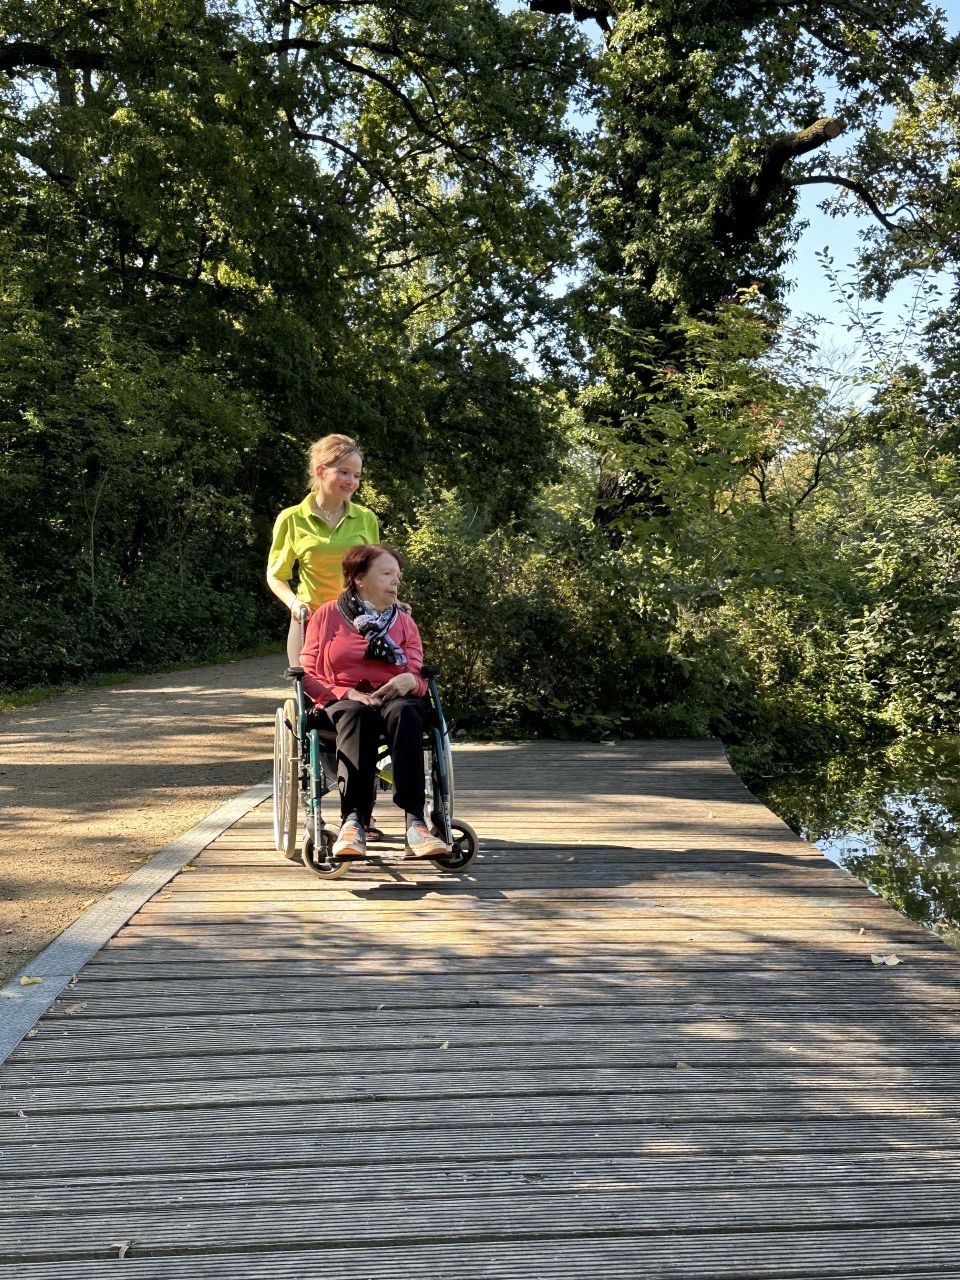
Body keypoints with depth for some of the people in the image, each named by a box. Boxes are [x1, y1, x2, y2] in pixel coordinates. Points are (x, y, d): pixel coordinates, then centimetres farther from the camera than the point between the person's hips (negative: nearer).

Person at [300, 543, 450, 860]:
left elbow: (418, 678, 13)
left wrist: (410, 681, -13)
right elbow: (308, 676, 6)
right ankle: (354, 819, -51)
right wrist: (347, 693, -13)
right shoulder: (327, 615, 12)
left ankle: (414, 821, -49)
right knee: (358, 715, -39)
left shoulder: (404, 622, 20)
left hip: (394, 699, 2)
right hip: (342, 700, -1)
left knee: (404, 711, -37)